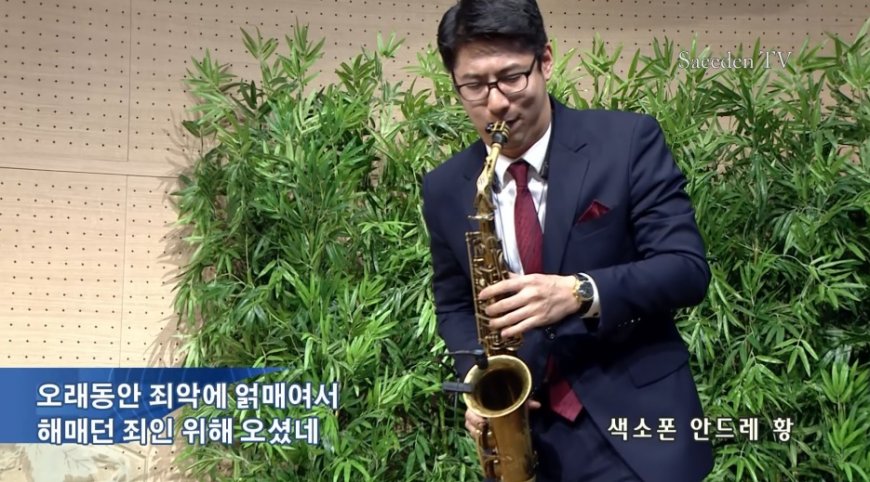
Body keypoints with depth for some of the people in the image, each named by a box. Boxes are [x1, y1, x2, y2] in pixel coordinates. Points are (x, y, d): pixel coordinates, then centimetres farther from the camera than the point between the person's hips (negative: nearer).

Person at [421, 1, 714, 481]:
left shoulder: (629, 140, -7)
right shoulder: (445, 188, 2)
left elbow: (688, 268, -11)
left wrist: (581, 293, -26)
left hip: (637, 417, -2)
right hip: (521, 430, 3)